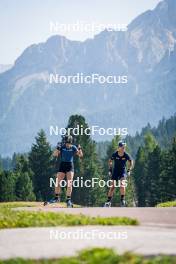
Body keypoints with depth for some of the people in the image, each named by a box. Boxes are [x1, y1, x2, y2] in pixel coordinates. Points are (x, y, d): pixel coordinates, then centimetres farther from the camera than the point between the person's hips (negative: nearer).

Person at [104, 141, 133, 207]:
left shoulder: (126, 155, -14)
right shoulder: (115, 154, -14)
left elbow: (130, 162, 5)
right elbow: (110, 161, 6)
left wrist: (129, 170, 0)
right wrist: (110, 170, 3)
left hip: (123, 171, 0)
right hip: (115, 171, 0)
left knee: (122, 184, -23)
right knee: (113, 186, -4)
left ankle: (122, 199, -12)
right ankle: (108, 201, 7)